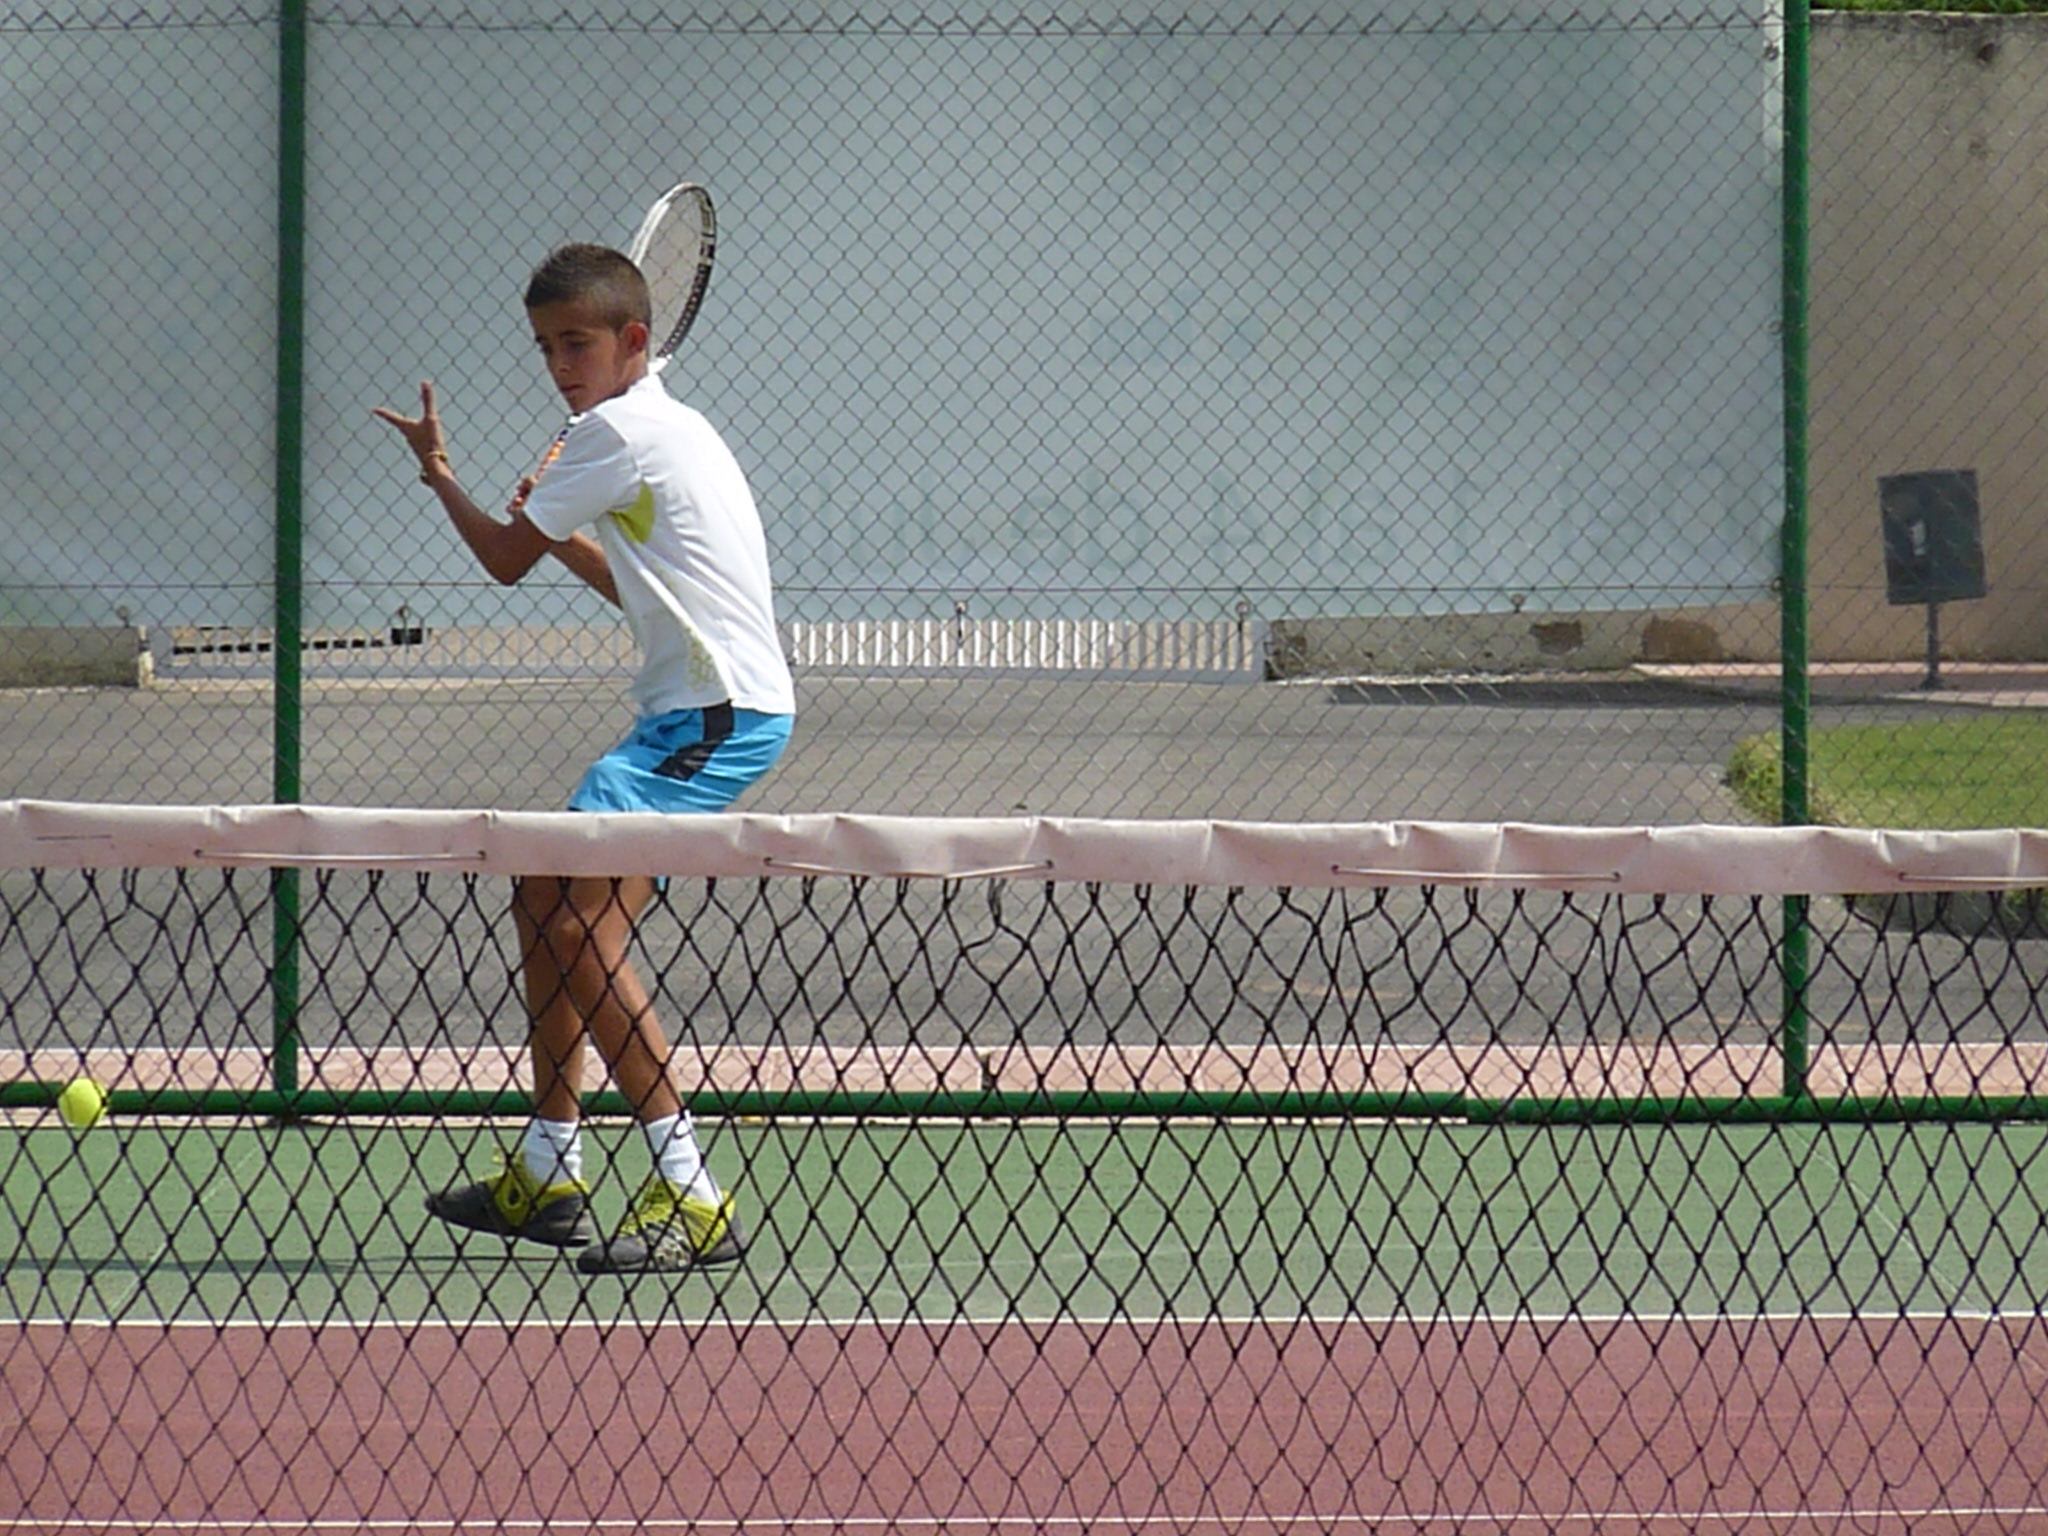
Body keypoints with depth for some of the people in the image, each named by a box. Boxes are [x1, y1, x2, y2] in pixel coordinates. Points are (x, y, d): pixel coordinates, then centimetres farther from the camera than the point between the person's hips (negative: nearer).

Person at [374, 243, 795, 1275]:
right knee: (549, 903, 19)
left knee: (577, 921, -21)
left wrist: (438, 476, 16)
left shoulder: (619, 431, -10)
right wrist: (564, 532, 23)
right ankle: (547, 1172, 30)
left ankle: (691, 1200, -26)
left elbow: (506, 561, -1)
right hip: (696, 714, 11)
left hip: (717, 714, -11)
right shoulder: (662, 430, 21)